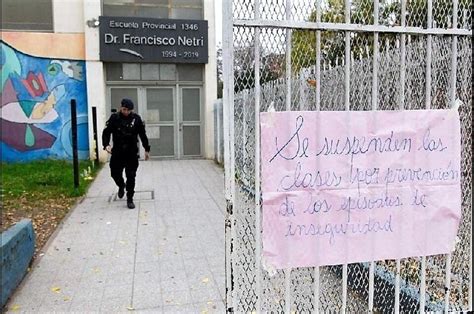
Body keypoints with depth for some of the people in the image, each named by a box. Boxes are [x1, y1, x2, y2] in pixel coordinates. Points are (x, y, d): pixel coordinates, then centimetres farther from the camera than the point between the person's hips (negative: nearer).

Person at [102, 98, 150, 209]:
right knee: (115, 173, 9)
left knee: (131, 177, -1)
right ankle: (121, 186, 42)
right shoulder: (114, 118, -3)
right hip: (117, 153, 1)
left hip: (132, 153, -1)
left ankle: (130, 199, 10)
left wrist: (147, 149, 10)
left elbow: (143, 135, 7)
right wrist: (106, 145, -20)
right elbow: (106, 132, -2)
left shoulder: (136, 119, -2)